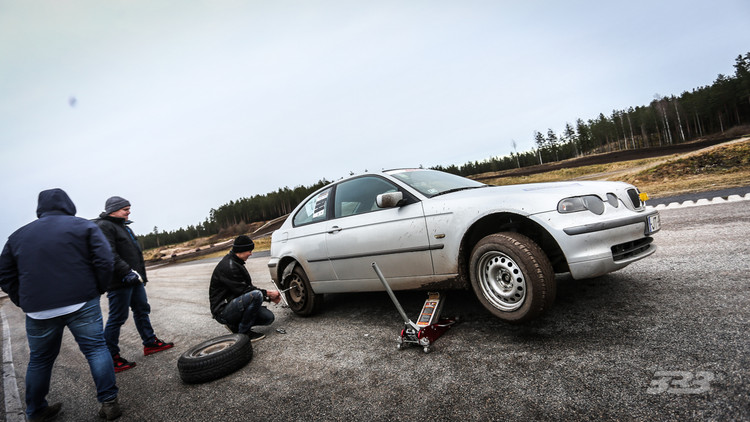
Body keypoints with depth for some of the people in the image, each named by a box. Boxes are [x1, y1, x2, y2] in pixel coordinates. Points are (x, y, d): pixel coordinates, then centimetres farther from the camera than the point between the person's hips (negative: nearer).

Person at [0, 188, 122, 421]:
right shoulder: (84, 226, 1)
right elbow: (104, 261, -9)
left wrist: (26, 304, 18)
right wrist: (97, 290, 4)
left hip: (38, 311, 4)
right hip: (82, 305, -3)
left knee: (39, 360, 18)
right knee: (96, 349, 3)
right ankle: (109, 402, 4)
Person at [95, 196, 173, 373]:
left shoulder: (123, 226, 19)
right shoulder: (104, 226, -13)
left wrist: (140, 273, 25)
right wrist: (128, 272, -29)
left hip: (134, 279, 10)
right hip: (120, 282, -10)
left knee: (142, 310, 16)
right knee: (117, 318, -3)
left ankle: (150, 343, 27)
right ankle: (110, 358, 8)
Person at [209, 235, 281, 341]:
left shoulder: (235, 263, 12)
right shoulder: (228, 266, -19)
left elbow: (248, 287, 16)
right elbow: (243, 290, -21)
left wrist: (270, 298, 9)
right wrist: (267, 293, -13)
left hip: (234, 303, 9)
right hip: (222, 310, -9)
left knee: (269, 318, -5)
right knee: (256, 295, -32)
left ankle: (235, 325, 12)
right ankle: (243, 333, -16)